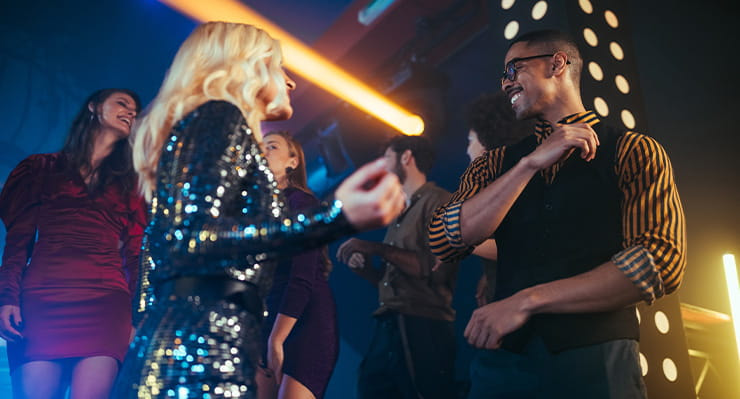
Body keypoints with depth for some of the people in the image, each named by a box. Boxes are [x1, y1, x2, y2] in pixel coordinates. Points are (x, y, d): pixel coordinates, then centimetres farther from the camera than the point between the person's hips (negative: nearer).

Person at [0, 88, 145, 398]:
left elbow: (135, 256, 13)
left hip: (105, 303, 1)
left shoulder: (130, 184, 23)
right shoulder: (40, 168, 20)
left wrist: (138, 317, 2)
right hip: (42, 302, 0)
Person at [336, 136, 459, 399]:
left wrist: (376, 249, -15)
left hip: (423, 329, -8)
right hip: (388, 327, 8)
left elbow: (436, 268, -17)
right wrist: (364, 269, 5)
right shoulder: (400, 214, 23)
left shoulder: (437, 202, -3)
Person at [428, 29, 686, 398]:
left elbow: (662, 261, -11)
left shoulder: (633, 151, 2)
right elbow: (444, 242, -3)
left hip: (595, 359, -3)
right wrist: (531, 163, -11)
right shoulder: (496, 164, 11)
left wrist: (527, 300, -15)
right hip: (504, 357, 3)